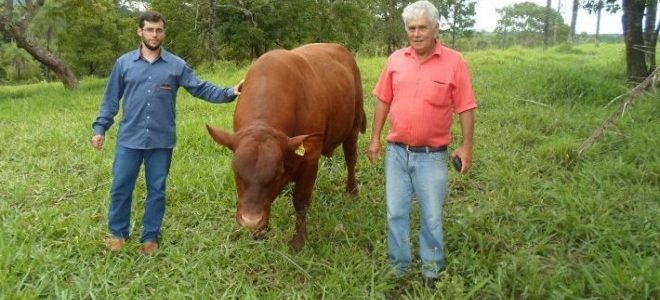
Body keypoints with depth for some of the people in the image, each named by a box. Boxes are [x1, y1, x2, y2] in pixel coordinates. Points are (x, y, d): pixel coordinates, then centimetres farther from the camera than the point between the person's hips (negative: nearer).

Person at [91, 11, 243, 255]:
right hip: (129, 139, 0)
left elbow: (201, 89, 0)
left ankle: (150, 236, 25)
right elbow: (111, 99, 7)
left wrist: (229, 93, -13)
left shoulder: (176, 65, 2)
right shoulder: (124, 63, 3)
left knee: (156, 189, 10)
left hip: (161, 141, 0)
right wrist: (100, 128, 3)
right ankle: (117, 232, 27)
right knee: (120, 187, 7)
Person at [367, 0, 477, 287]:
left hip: (432, 155, -3)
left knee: (432, 215, 10)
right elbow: (383, 101, 7)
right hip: (396, 152, 3)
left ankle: (432, 267, 29)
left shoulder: (454, 62, -9)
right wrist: (375, 138, 7)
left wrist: (466, 146, -7)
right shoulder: (396, 59, 0)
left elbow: (466, 108, -6)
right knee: (396, 212, 12)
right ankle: (398, 267, 29)